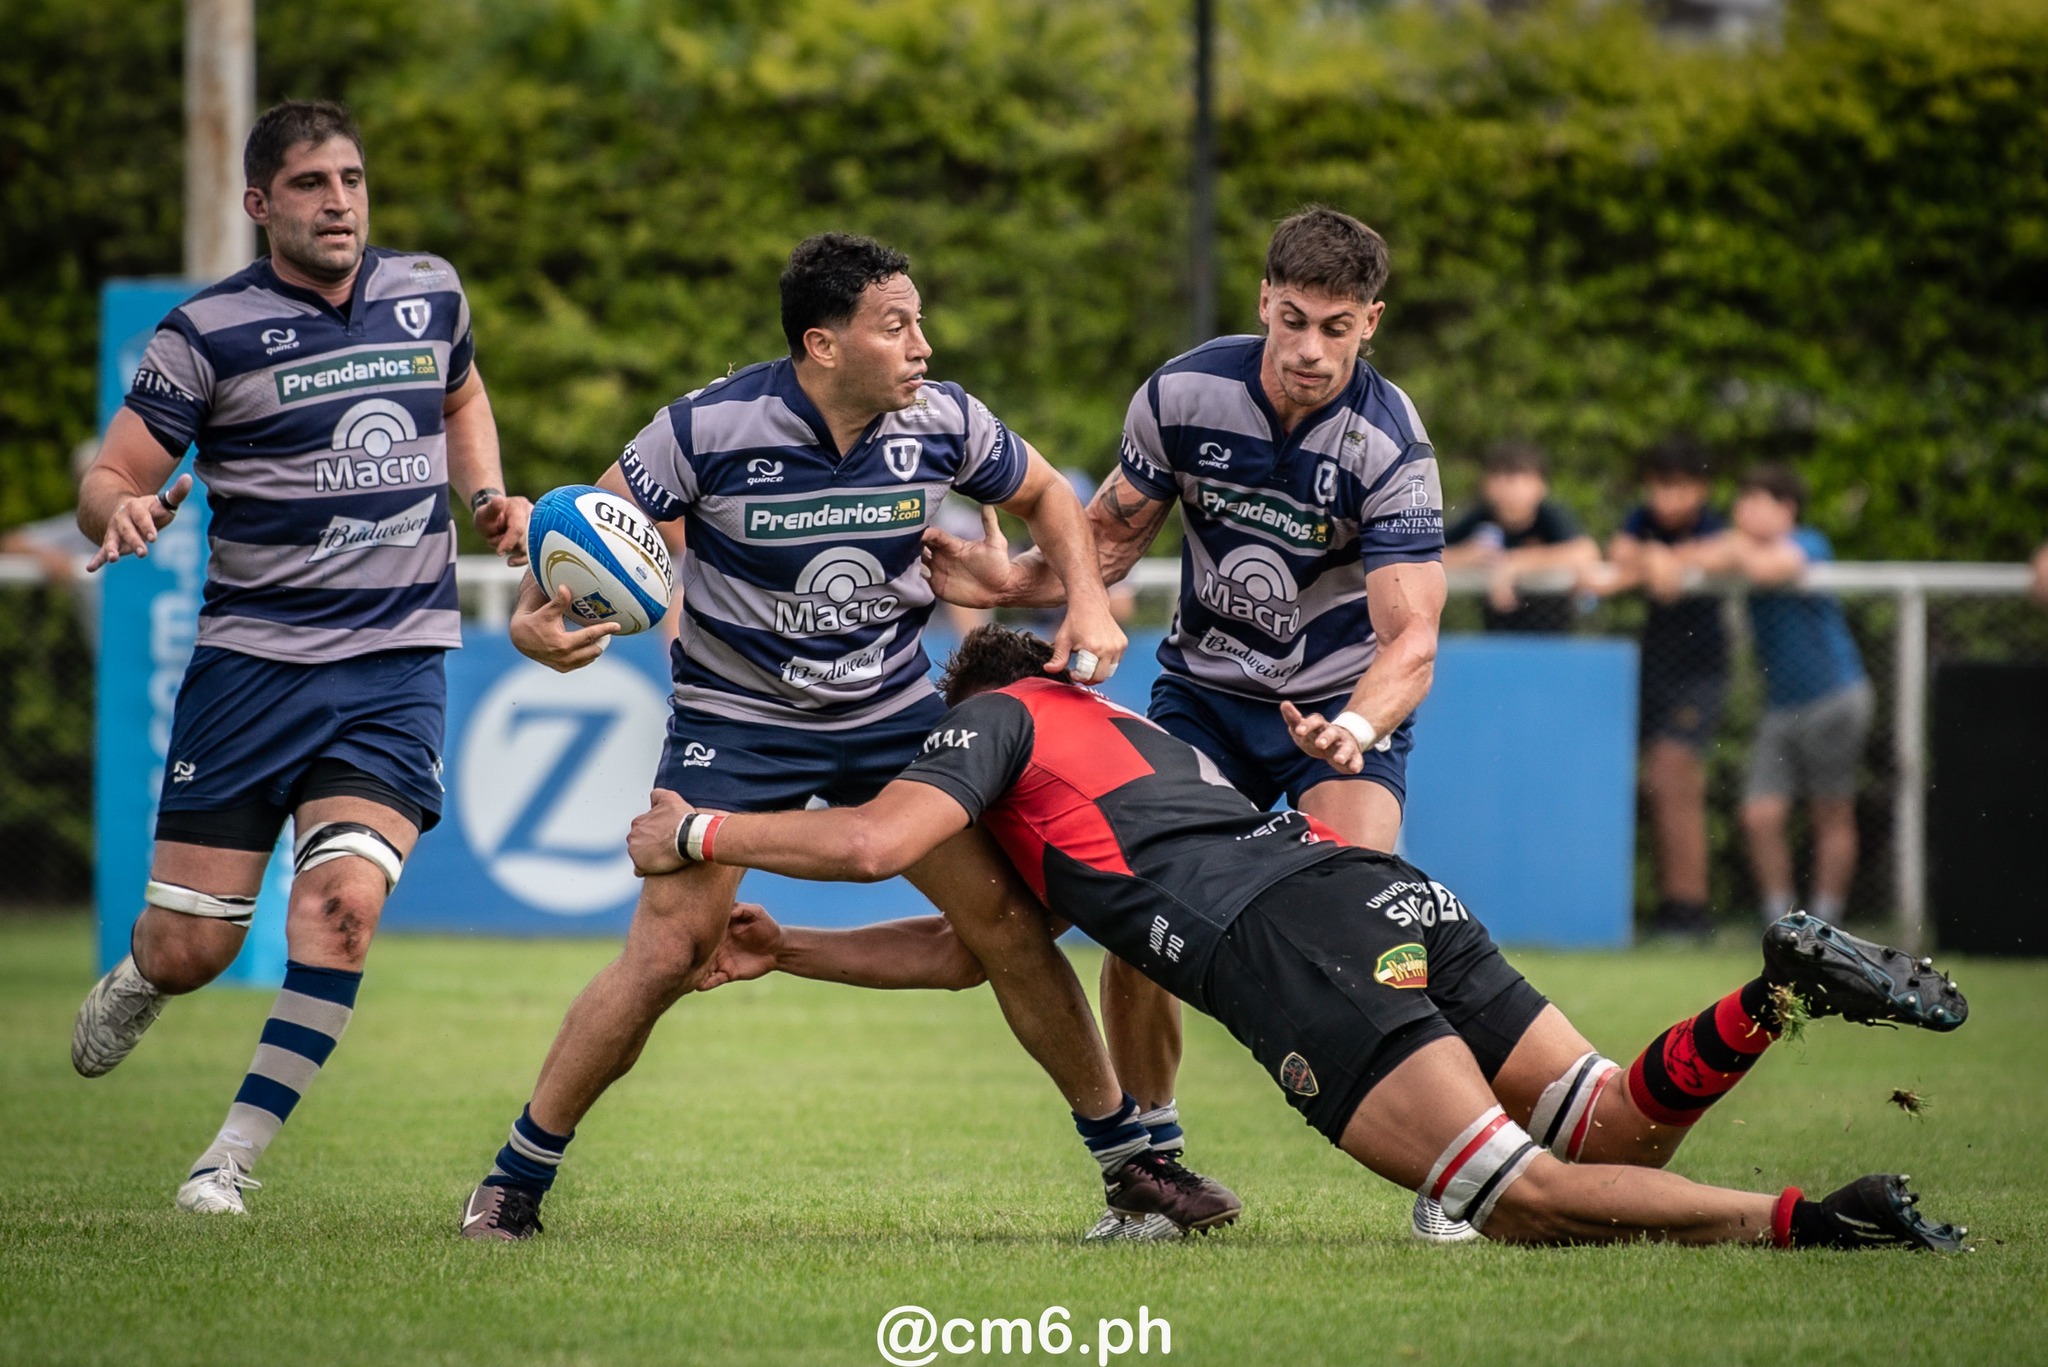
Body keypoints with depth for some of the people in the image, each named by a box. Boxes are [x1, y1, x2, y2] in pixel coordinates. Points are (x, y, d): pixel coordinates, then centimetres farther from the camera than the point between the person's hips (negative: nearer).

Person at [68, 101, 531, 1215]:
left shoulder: (430, 293, 8)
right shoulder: (207, 332, -4)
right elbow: (108, 480, -2)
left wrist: (490, 497, 13)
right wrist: (125, 508, -26)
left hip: (398, 664, 2)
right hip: (251, 656, -2)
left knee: (345, 897, -21)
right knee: (189, 948, -2)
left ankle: (233, 1159, -11)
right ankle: (135, 986, 38)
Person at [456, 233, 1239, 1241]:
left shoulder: (940, 422, -10)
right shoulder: (709, 429, -21)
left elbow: (1043, 495, 10)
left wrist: (1087, 601, -7)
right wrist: (536, 621, -30)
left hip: (893, 714, 3)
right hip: (736, 722, -3)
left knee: (1007, 922, -3)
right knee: (668, 953, -13)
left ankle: (1127, 1157, 13)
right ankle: (517, 1176, 1)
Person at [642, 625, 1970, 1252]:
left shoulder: (994, 717, 18)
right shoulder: (1116, 724, 41)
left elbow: (877, 841, 0)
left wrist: (701, 834, 15)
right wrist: (784, 950, 46)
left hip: (1288, 946, -8)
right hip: (1385, 892, 8)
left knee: (1523, 1198, -17)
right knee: (1611, 1141, 5)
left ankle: (1805, 1219, -32)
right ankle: (1781, 989, -17)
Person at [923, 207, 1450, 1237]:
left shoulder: (1391, 446, -22)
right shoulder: (1184, 394, -13)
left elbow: (1411, 637, -27)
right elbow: (1111, 535, 3)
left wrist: (1355, 728, -46)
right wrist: (1011, 580, -16)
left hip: (1346, 701, -3)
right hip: (1202, 689, 3)